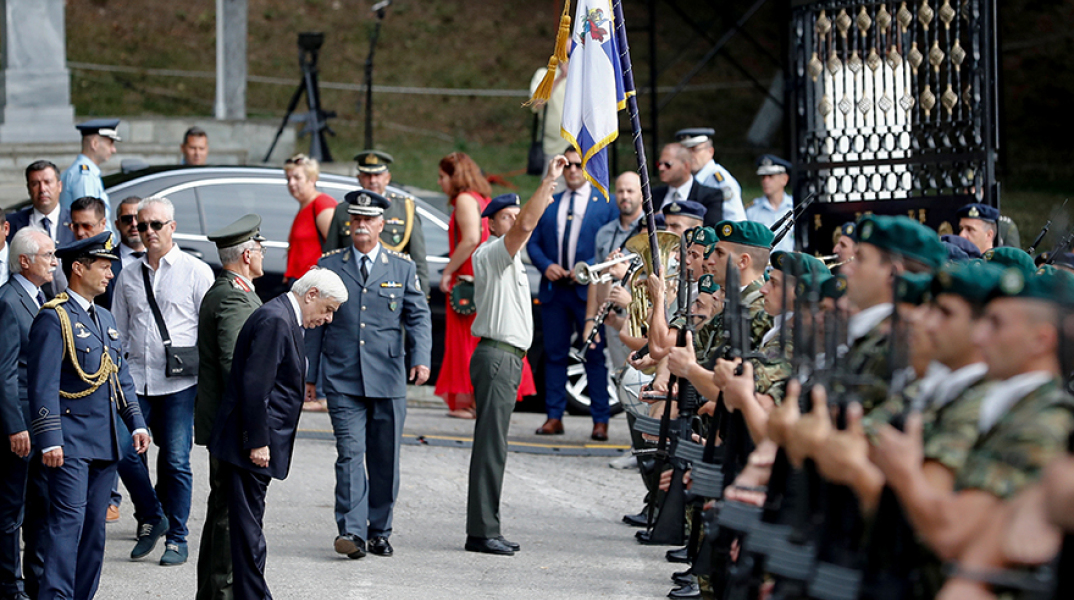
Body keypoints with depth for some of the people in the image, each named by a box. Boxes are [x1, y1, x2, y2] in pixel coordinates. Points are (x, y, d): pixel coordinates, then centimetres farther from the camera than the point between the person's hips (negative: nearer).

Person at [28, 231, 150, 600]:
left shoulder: (105, 319, 17)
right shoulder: (53, 318, -9)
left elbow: (121, 377, 22)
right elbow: (43, 385, -14)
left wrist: (136, 423, 12)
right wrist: (49, 441, -20)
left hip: (104, 443, 8)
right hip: (70, 444, -8)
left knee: (94, 527, 8)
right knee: (68, 520, -14)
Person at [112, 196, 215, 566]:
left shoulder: (196, 272, 1)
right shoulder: (129, 276, 12)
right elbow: (118, 332, 16)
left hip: (179, 383, -3)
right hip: (135, 382, 4)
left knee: (175, 462, -2)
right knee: (124, 453, -5)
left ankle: (176, 539, 9)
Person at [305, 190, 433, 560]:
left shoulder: (402, 268, 9)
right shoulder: (329, 266, 7)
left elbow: (418, 316, 7)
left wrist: (421, 358, -10)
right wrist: (310, 375, 6)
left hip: (388, 381, 1)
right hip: (342, 381, -1)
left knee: (385, 460, 6)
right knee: (350, 453, -11)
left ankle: (379, 532, 17)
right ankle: (352, 531, -17)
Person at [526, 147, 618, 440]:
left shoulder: (606, 204, 4)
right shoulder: (548, 204, 16)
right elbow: (532, 242, 13)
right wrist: (545, 265, -6)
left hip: (590, 291, -4)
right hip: (554, 289, 4)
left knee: (596, 355, -3)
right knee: (554, 354, 5)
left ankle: (600, 420, -1)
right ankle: (554, 417, 10)